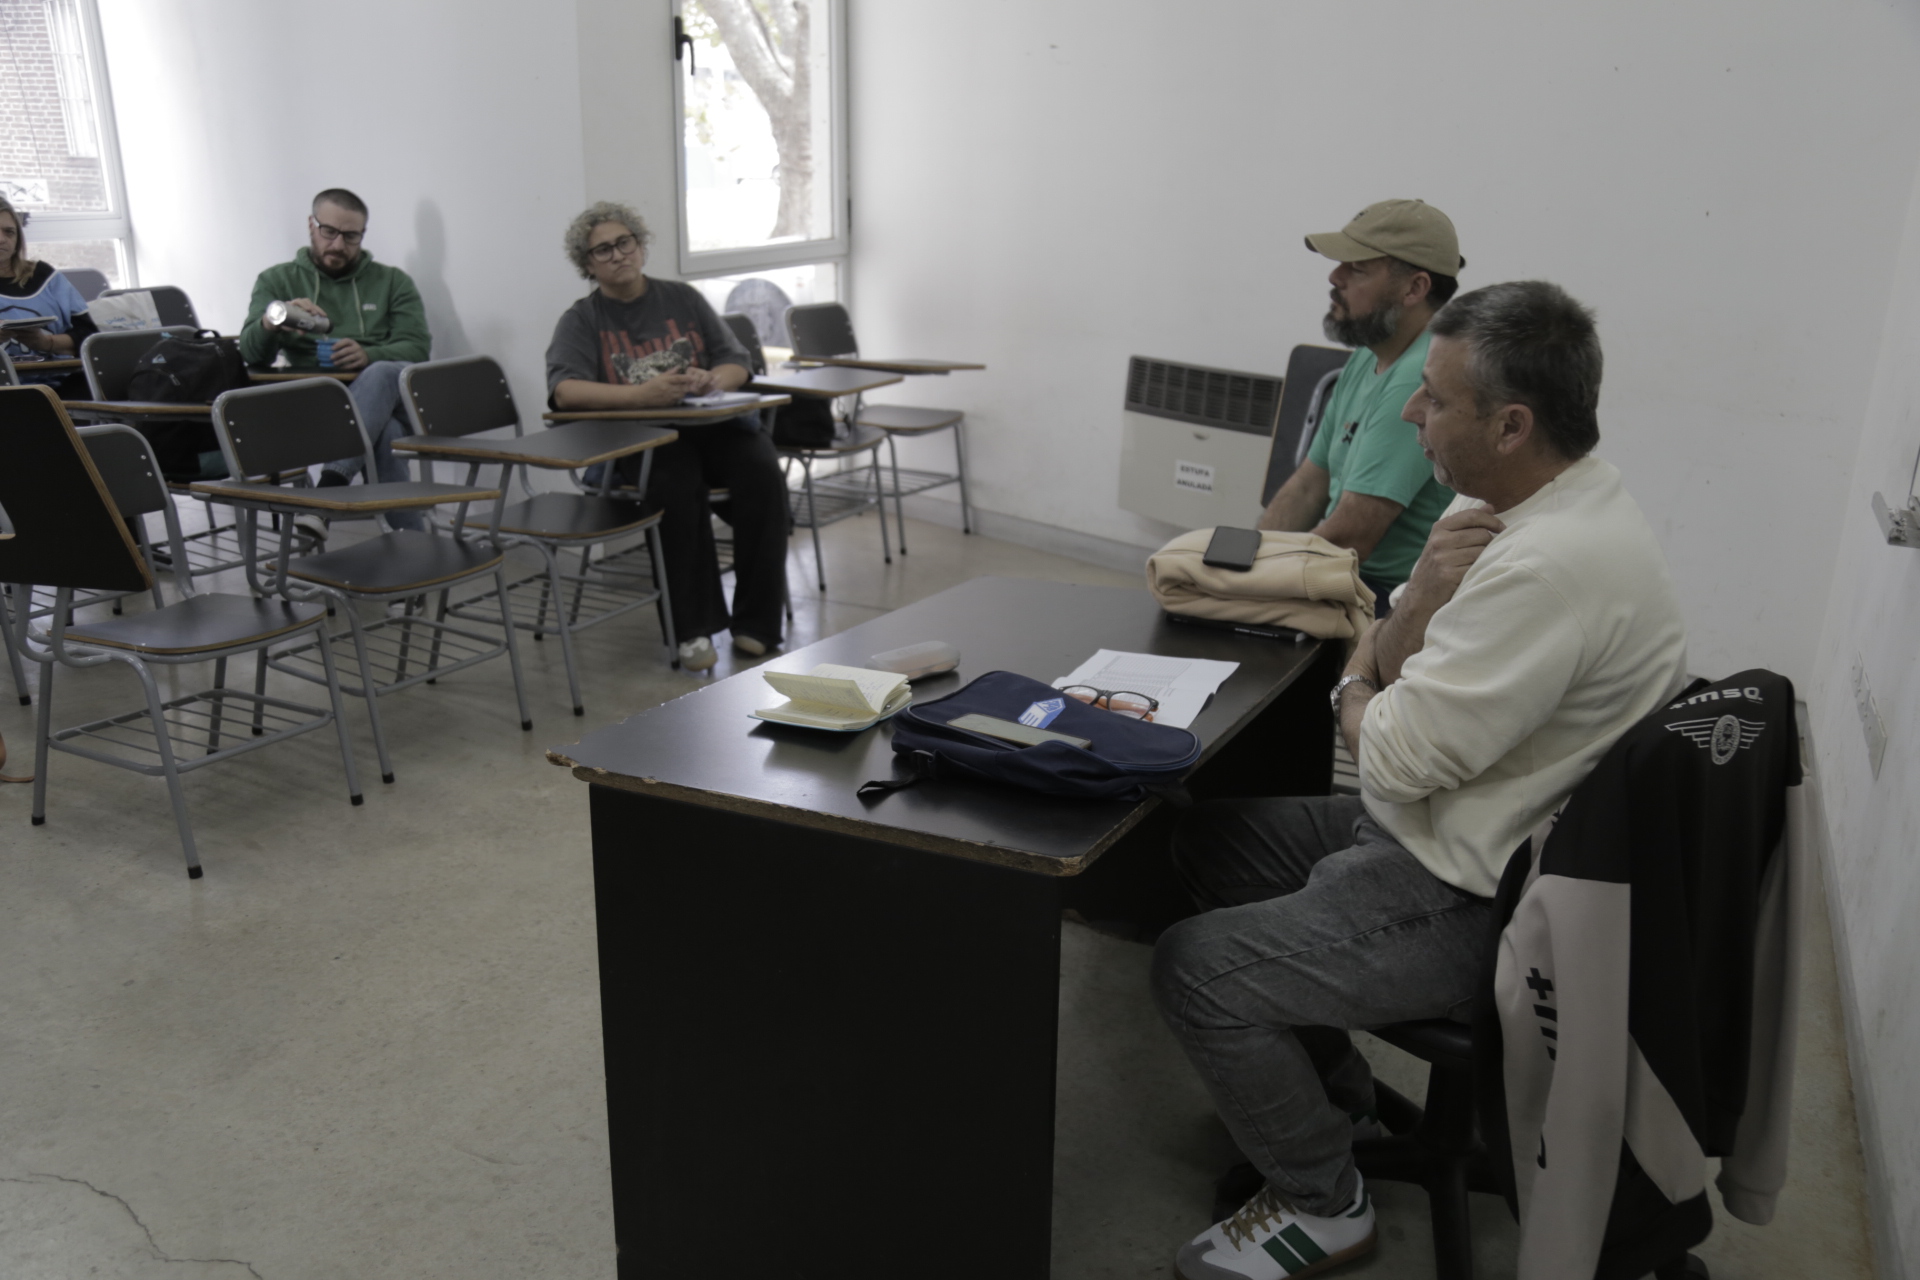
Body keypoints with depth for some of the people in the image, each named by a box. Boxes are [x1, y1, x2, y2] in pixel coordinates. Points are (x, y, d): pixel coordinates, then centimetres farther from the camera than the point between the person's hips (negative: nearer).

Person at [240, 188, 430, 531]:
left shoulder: (393, 282, 19)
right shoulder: (277, 281, 17)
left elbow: (418, 348, 3)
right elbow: (253, 355, 1)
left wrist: (369, 356, -20)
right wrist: (271, 322, -24)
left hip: (390, 400, 1)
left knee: (383, 373, -38)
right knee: (385, 435, -37)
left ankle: (329, 487, -48)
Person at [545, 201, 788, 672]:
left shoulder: (682, 298, 16)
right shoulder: (581, 320, 8)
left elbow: (737, 363, 12)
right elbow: (564, 390, -11)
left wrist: (712, 380, -14)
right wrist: (641, 395, -27)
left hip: (713, 423, 3)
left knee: (762, 473, -29)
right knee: (676, 488, -36)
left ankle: (755, 623, -19)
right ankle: (695, 628, -22)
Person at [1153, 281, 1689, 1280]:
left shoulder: (1554, 566, -30)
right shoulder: (1503, 504, 3)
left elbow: (1397, 759, -27)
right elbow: (1384, 663, 6)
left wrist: (1355, 700, -4)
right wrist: (1420, 598, -17)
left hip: (1476, 899, -10)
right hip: (1450, 827, 11)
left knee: (1193, 968, -13)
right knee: (1209, 839, 17)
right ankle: (1329, 1088, 29)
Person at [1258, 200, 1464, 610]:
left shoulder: (1420, 380, -21)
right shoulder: (1366, 359, 12)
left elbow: (1348, 540, -25)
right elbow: (1306, 487, 14)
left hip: (1392, 601, -9)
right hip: (1343, 579, 9)